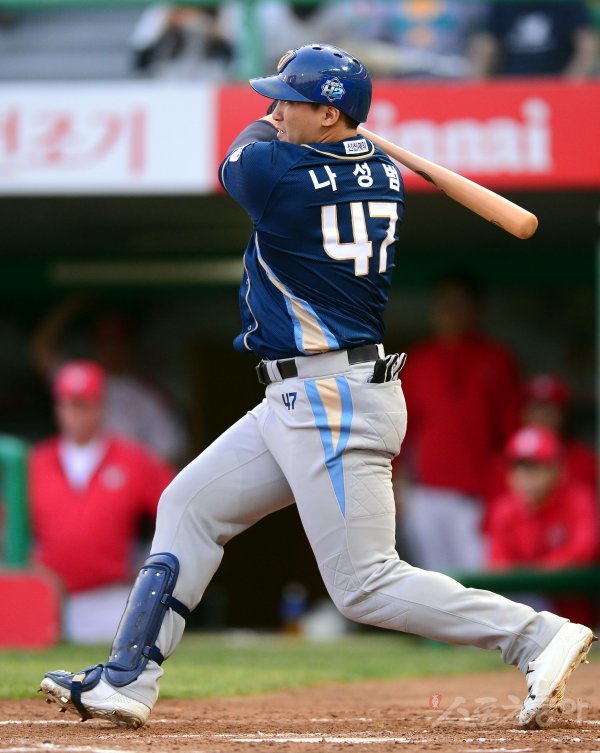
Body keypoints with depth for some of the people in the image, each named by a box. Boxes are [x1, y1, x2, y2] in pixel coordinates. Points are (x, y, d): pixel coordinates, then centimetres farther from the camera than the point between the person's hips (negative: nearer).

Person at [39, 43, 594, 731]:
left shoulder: (272, 170, -14)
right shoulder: (389, 176, 6)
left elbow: (238, 160, 11)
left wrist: (269, 127, 26)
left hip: (333, 403, -10)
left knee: (367, 585, -9)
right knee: (189, 506, 15)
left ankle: (540, 636, -10)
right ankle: (126, 681, 16)